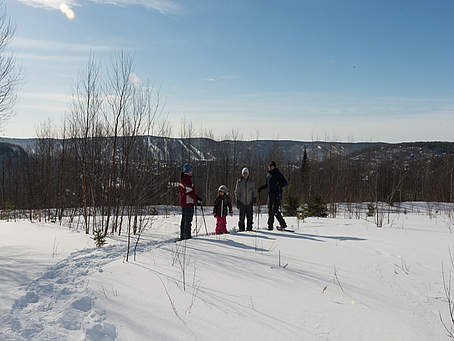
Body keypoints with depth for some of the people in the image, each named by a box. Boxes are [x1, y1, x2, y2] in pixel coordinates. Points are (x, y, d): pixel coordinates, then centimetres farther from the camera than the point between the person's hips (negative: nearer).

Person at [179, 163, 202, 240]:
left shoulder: (182, 179, 15)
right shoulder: (187, 179, -16)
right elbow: (190, 192, -21)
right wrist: (197, 198, -14)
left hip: (183, 202, 10)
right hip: (188, 202, -10)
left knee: (184, 219, 15)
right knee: (188, 220, -6)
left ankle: (182, 235, 20)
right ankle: (187, 235, -6)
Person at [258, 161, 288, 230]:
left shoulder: (278, 174, -9)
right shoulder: (268, 174, 15)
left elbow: (285, 183, -11)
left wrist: (279, 185, -26)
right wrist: (261, 188, 19)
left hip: (277, 194, -8)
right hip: (270, 194, 8)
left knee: (275, 210, -13)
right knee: (270, 210, 8)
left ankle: (283, 224, -4)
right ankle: (270, 226, 14)